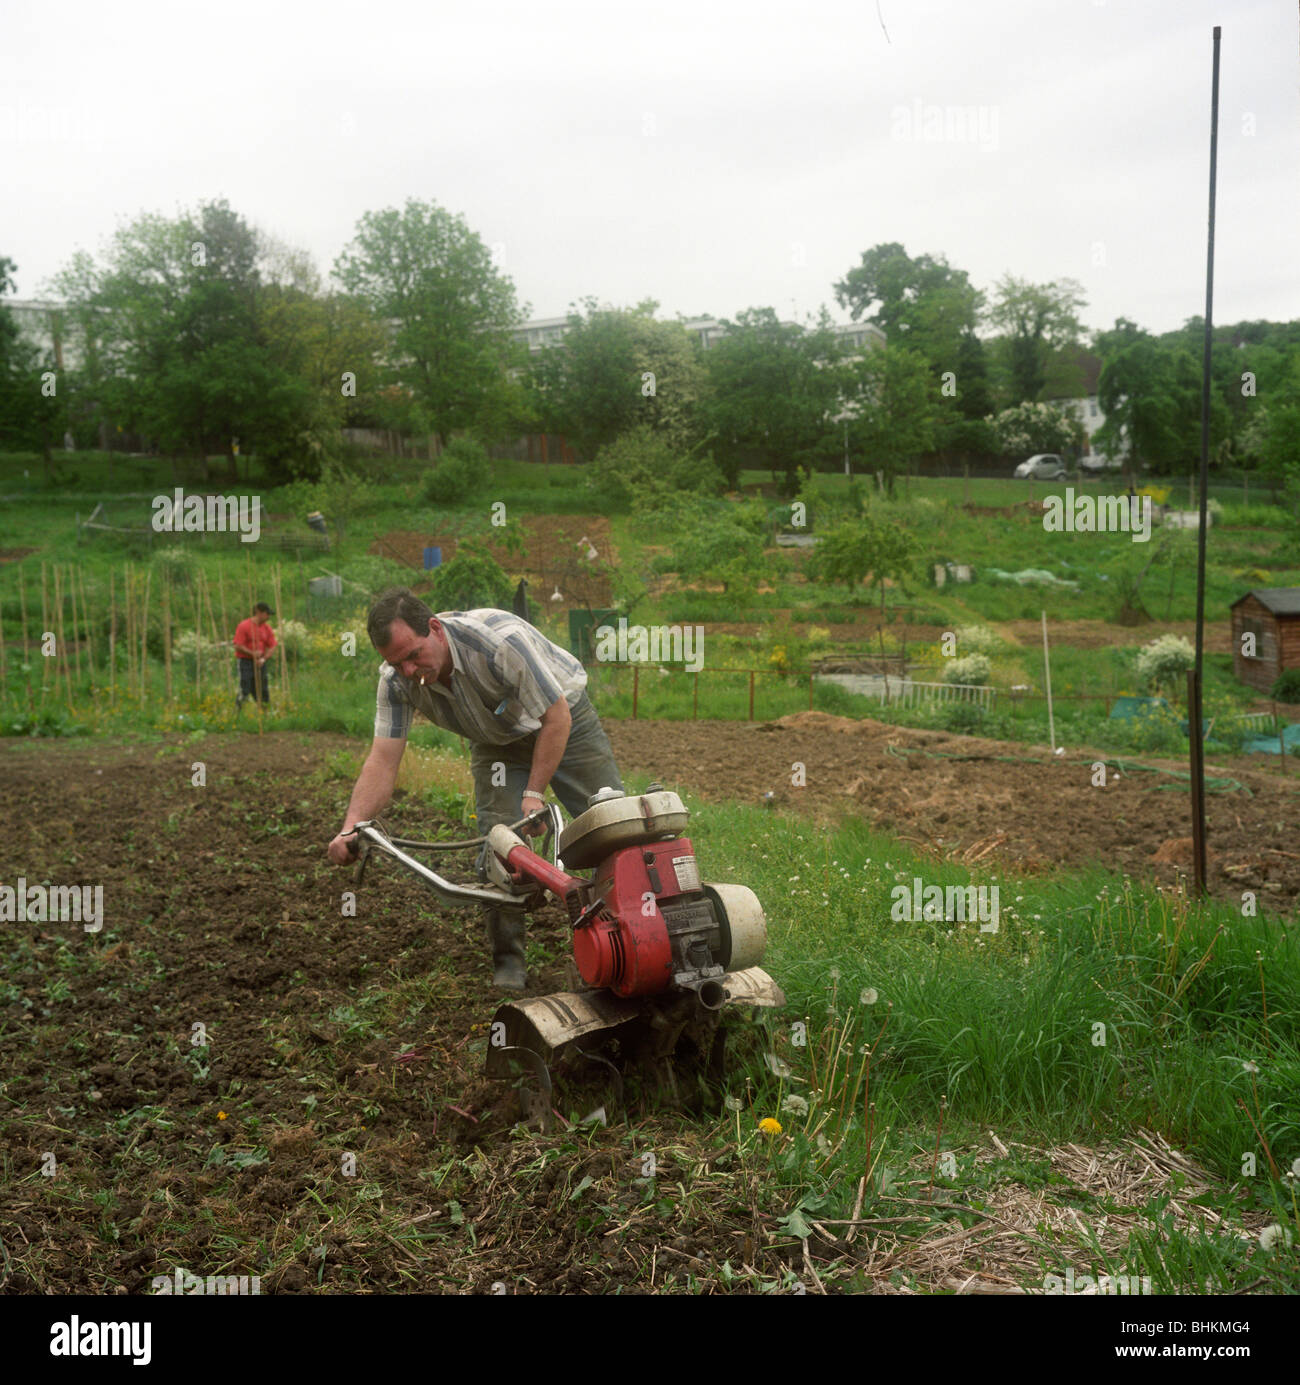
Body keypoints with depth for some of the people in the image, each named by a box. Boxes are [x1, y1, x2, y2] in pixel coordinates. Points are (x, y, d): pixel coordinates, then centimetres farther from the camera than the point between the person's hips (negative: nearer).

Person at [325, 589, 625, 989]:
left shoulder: (500, 640, -39)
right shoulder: (396, 680, -24)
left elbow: (557, 718, -30)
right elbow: (382, 760, -24)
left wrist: (535, 793, -28)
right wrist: (352, 826, -39)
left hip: (564, 721, -3)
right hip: (496, 743, 3)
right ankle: (508, 963, 1)